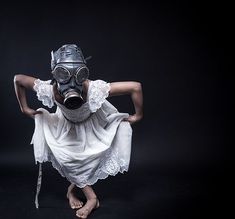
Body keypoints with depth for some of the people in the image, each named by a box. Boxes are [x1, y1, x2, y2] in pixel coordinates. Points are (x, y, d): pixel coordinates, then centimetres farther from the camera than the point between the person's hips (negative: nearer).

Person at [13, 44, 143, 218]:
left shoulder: (94, 89, -46)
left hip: (93, 124, -1)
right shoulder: (49, 90, -39)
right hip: (67, 125, 2)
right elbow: (18, 80, -20)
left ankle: (73, 189, 21)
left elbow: (136, 87, -42)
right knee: (66, 158, -11)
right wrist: (25, 109, -12)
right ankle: (92, 198, 7)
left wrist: (138, 116, -28)